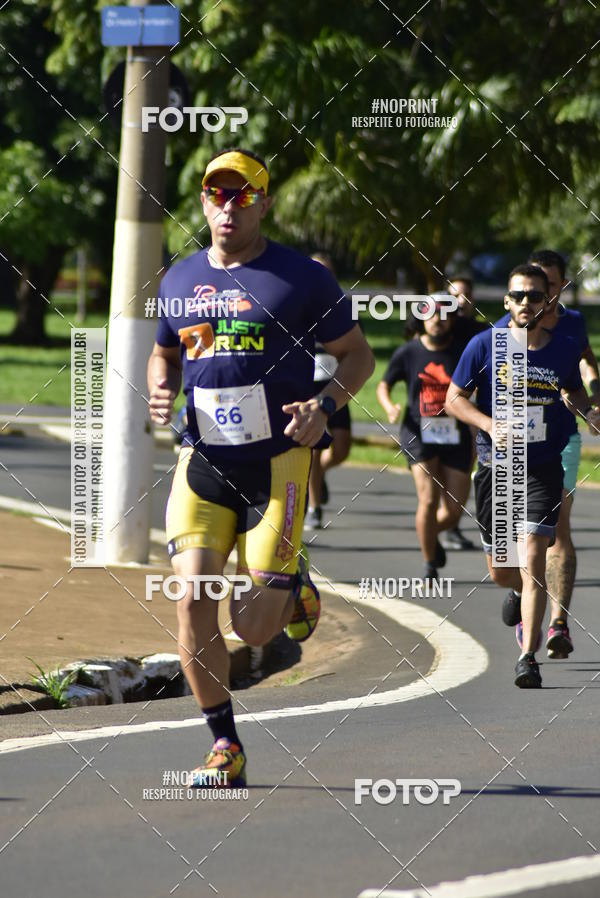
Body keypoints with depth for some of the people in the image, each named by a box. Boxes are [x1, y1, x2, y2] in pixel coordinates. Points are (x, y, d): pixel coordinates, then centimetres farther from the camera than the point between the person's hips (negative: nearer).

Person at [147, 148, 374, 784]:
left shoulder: (301, 278, -2)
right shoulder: (179, 280, 11)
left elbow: (356, 355, 5)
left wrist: (325, 405, -14)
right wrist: (162, 390, 4)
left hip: (276, 464, -3)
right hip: (203, 464, 3)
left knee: (254, 631, -7)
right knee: (192, 601, -12)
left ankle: (292, 586, 30)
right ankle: (224, 745, 2)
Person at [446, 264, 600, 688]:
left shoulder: (564, 349, -1)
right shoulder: (485, 346, -6)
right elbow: (454, 398, 0)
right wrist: (490, 425, -17)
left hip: (543, 471, -1)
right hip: (495, 468, 1)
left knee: (532, 561, -17)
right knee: (500, 572, 11)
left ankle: (528, 659, -15)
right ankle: (526, 595, 48)